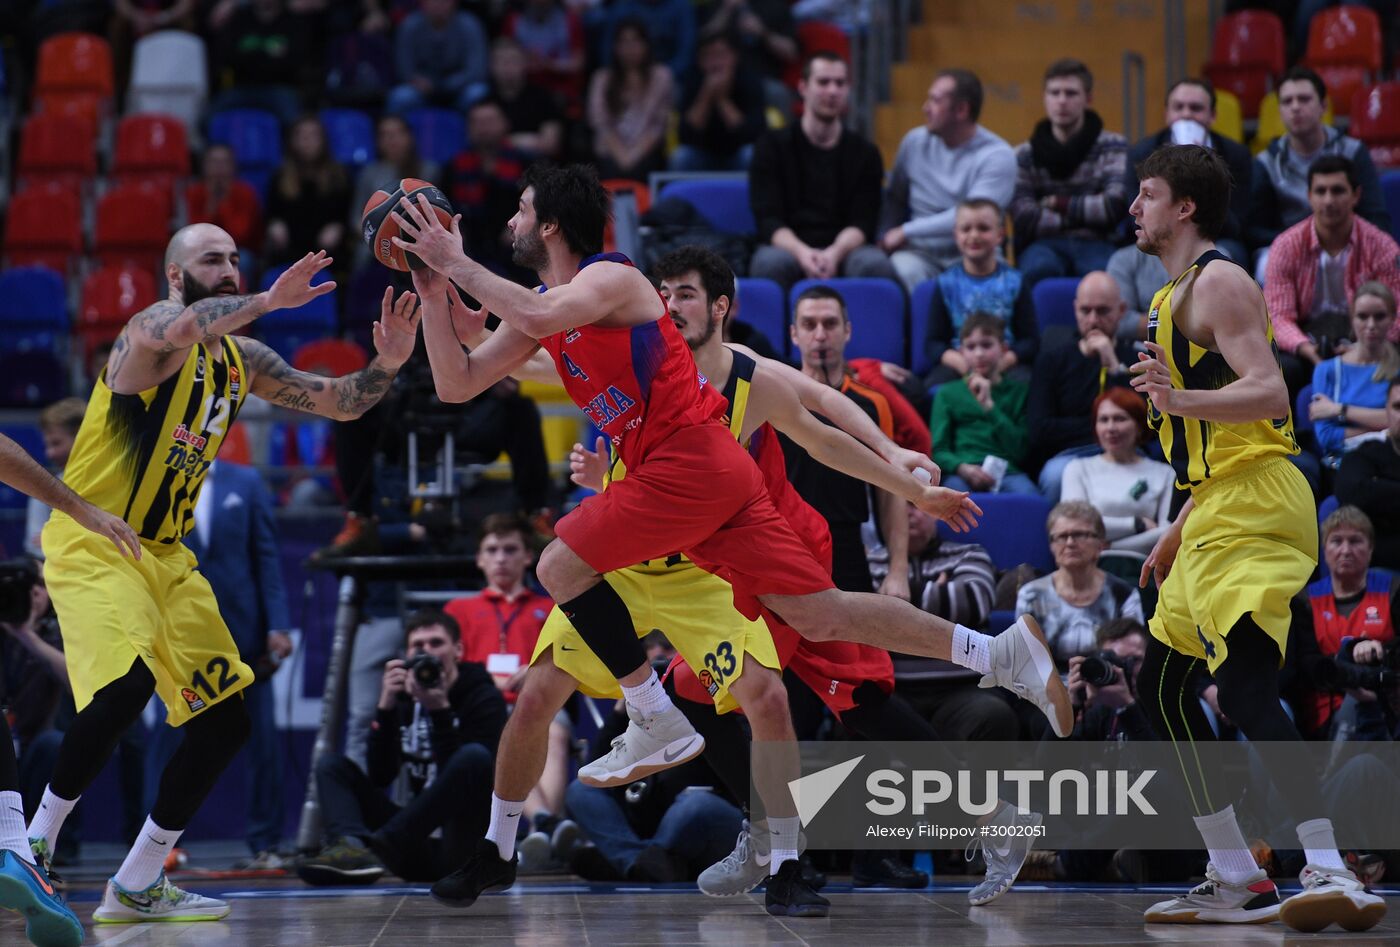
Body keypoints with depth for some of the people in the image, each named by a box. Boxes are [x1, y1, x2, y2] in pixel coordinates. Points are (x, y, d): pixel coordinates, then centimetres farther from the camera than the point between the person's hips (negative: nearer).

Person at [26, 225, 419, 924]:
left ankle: (138, 886, 15)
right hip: (92, 544, -9)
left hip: (165, 554, 9)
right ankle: (35, 843, -15)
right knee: (127, 683, -32)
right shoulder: (151, 329, -14)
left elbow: (339, 402, 14)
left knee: (226, 718, 5)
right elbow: (184, 328, -40)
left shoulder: (243, 361, 11)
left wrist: (387, 364, -4)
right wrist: (271, 301, -36)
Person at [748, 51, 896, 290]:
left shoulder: (864, 153, 13)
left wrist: (835, 252, -23)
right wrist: (802, 252, -24)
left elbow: (862, 222, 1)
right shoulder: (772, 146, 9)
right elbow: (768, 219, -2)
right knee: (771, 263, -37)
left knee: (876, 264, -33)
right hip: (788, 248, -1)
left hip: (843, 250, 1)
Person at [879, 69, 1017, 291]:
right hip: (921, 254, 2)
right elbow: (895, 200, 20)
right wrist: (886, 239, 2)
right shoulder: (915, 142, 7)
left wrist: (906, 231, -14)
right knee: (902, 270, -32)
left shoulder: (998, 156, -8)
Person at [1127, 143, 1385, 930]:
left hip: (1253, 504, -11)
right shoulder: (1181, 294, 23)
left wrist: (1181, 400, -37)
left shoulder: (1218, 282, -8)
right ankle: (1236, 882, 16)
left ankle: (1333, 874, -33)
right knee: (1164, 688, 14)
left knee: (1248, 690, -23)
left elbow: (1271, 395, -21)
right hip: (1222, 512, 11)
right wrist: (1182, 529, 29)